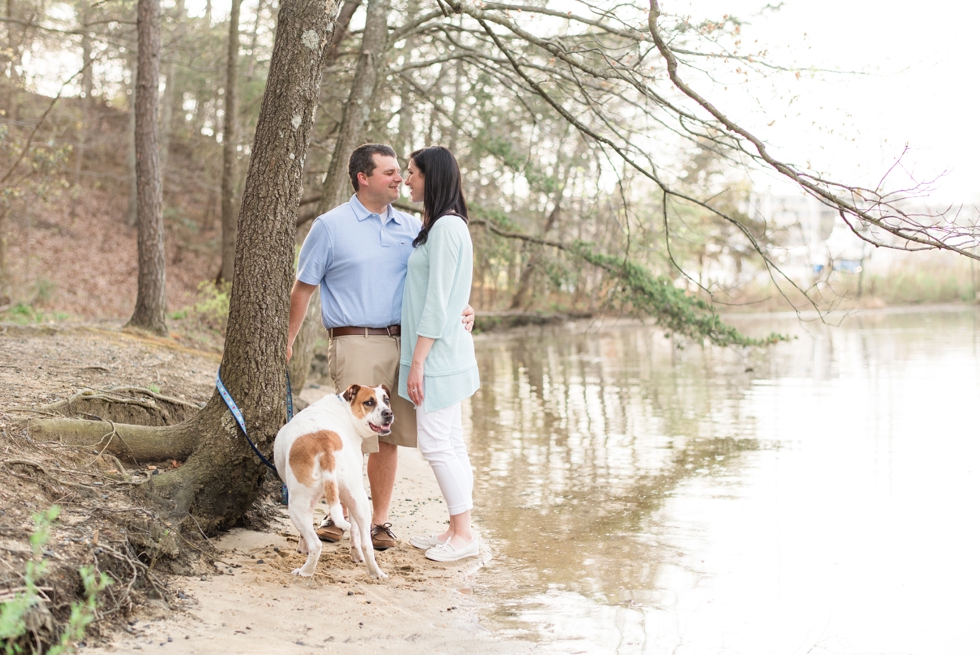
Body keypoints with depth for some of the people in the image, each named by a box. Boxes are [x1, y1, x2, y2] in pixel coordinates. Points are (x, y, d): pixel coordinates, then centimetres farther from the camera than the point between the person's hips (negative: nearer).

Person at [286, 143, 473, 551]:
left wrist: (461, 310, -5)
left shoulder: (411, 226, 11)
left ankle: (379, 520, 18)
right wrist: (287, 342, 4)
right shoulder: (331, 226, 0)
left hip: (401, 344, 4)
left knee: (388, 438, 7)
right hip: (355, 344, -4)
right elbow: (303, 288, 4)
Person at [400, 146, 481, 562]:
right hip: (443, 353, 10)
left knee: (436, 443, -6)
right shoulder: (440, 226, 15)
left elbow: (437, 302, -19)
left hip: (438, 352, -10)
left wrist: (417, 361, -18)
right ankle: (456, 529, 18)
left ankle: (464, 534, 0)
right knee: (449, 442, 12)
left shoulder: (446, 227, -15)